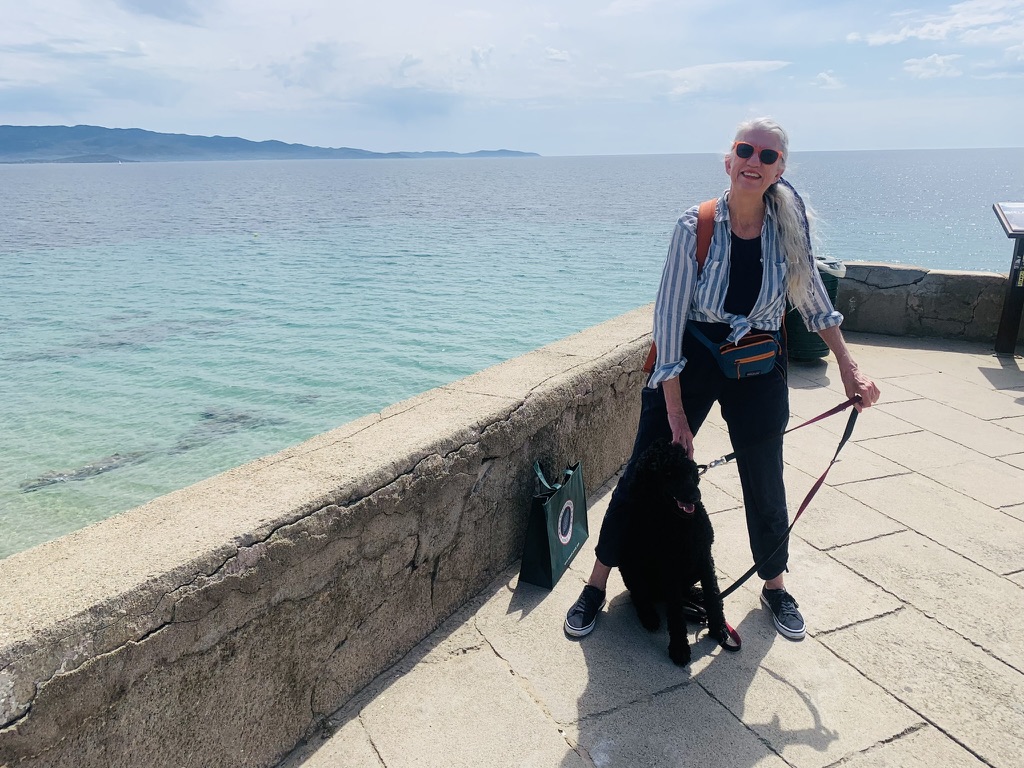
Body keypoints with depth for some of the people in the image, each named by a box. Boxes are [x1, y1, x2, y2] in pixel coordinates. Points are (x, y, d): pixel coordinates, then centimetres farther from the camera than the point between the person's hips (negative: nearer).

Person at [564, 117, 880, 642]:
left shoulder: (789, 227, -7)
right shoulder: (695, 228, -16)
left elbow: (813, 299, 9)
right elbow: (668, 318, -16)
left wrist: (849, 369, 6)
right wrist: (676, 411, -17)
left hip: (758, 370, 2)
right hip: (689, 362, -2)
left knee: (764, 482, 13)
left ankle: (775, 586, 38)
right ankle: (597, 584, 18)